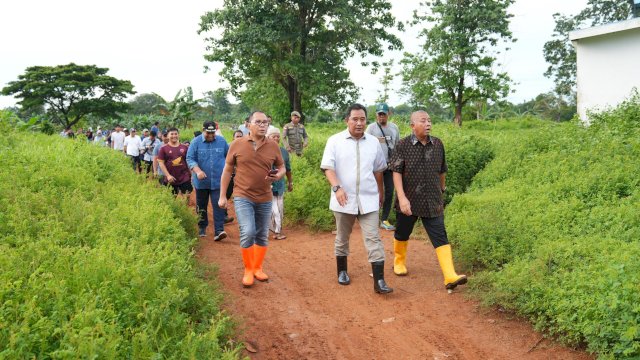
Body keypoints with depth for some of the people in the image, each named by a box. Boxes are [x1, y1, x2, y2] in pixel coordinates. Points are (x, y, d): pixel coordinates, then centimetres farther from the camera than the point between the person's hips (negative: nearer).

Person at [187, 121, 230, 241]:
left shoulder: (222, 141, 3)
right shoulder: (196, 142, -3)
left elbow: (229, 156, 15)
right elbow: (190, 158, -8)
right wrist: (198, 171, -23)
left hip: (218, 181, 0)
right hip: (201, 181, 0)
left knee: (219, 206, -10)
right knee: (201, 206, 13)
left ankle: (219, 231, -12)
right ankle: (202, 228, 30)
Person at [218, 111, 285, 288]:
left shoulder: (273, 146, 0)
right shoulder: (237, 144, -4)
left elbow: (282, 167, 12)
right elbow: (227, 170, 2)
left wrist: (277, 176, -13)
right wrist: (222, 196, 1)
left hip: (265, 199, 3)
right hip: (243, 197, -3)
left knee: (262, 235, 11)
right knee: (248, 232, -15)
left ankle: (258, 268, 31)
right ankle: (248, 270, 6)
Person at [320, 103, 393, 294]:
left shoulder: (373, 142, 6)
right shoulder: (335, 141, -3)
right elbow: (328, 167, -11)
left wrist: (380, 192, 24)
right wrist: (337, 187, -26)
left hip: (368, 200, 1)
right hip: (344, 200, -1)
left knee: (374, 239, -5)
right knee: (342, 238, 14)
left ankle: (379, 282, -4)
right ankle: (342, 271, 34)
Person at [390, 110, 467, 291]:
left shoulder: (438, 144, 1)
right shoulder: (403, 145, -9)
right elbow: (397, 172, -13)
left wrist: (442, 189, 25)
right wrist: (402, 197, -21)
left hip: (433, 202, 2)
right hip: (409, 201, -2)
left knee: (440, 237, -5)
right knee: (402, 234, 16)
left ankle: (450, 277, -9)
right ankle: (399, 261, 41)